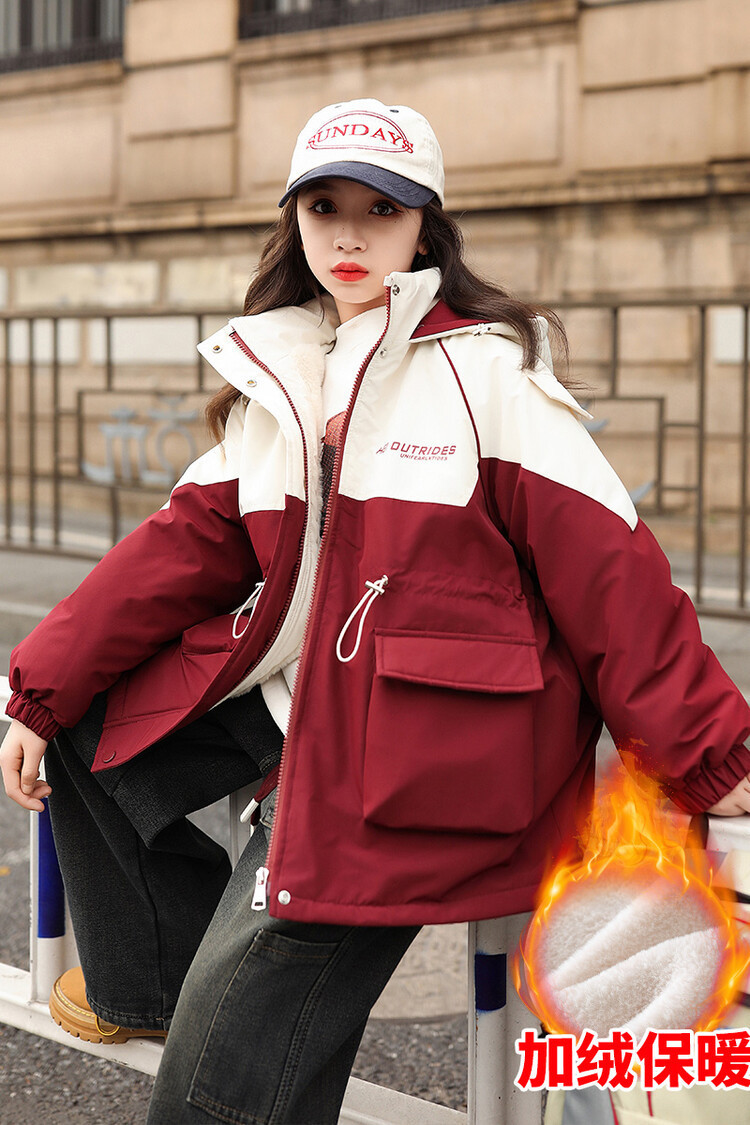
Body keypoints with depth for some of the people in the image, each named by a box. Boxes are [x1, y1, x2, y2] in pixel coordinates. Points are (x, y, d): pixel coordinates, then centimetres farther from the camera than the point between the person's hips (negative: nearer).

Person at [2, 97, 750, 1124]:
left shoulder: (488, 371, -10)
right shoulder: (275, 374, 10)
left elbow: (605, 569, -12)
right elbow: (188, 544, 9)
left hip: (417, 747, -7)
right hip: (286, 690, 7)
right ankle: (148, 983, 26)